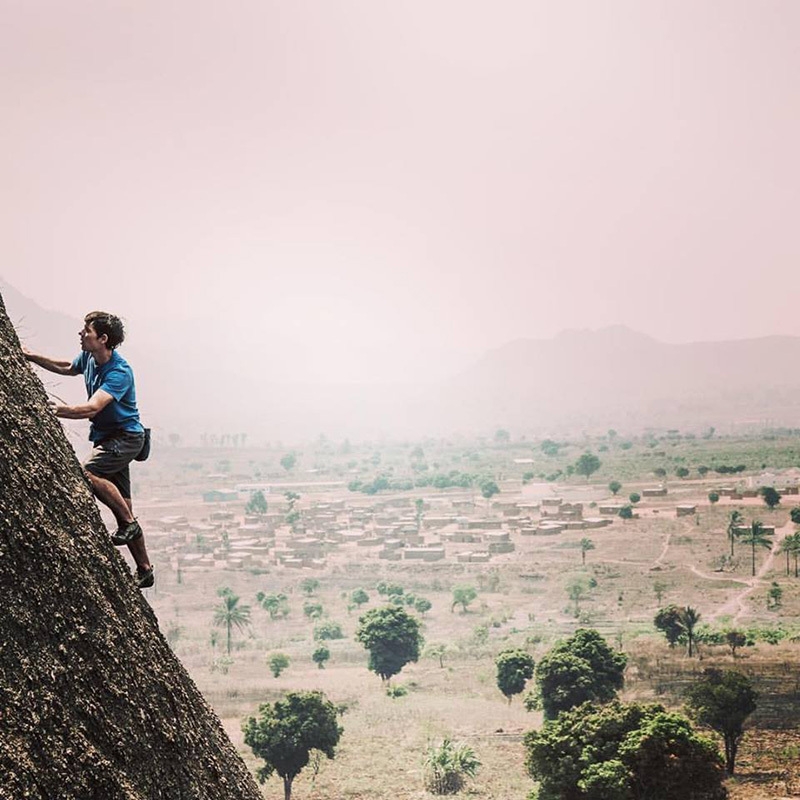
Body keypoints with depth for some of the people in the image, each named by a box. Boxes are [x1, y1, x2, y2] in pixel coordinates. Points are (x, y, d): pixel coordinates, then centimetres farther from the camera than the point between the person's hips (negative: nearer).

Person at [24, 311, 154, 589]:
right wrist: (33, 357, 17)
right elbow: (67, 368, 25)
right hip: (106, 437, 8)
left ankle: (129, 524, -13)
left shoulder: (119, 372, -25)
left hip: (126, 437, -8)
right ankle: (144, 570, 18)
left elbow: (91, 409, -35)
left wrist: (53, 410, -40)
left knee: (88, 472, -31)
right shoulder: (89, 358, 1)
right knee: (121, 504, 9)